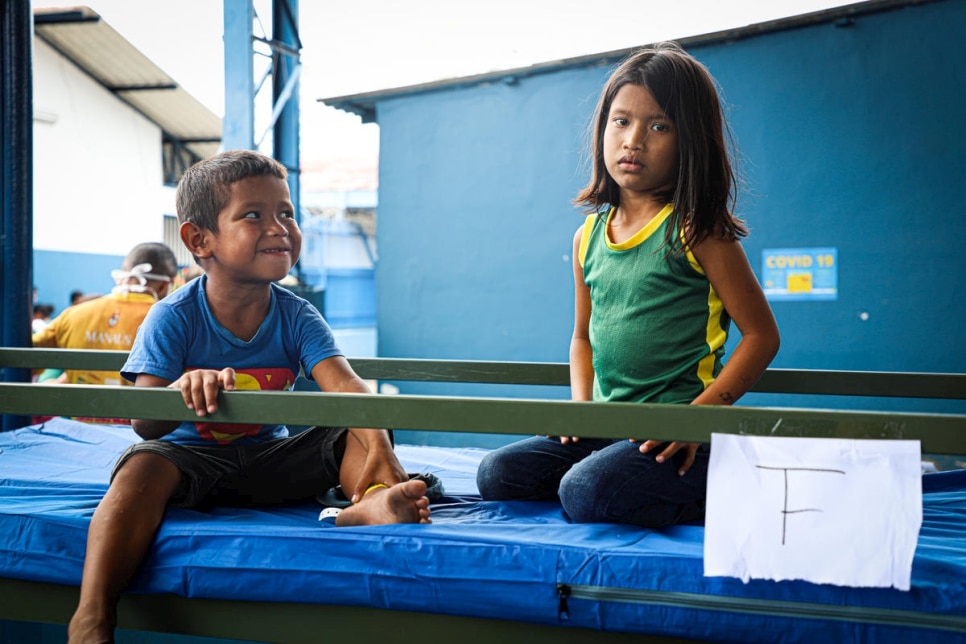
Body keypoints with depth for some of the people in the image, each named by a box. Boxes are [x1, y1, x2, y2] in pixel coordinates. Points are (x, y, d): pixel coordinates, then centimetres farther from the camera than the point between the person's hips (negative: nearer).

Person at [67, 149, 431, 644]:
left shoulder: (295, 317, -7)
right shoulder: (174, 318, -14)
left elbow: (345, 385, -23)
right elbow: (144, 425, -23)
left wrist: (380, 450, -44)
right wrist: (182, 389, -47)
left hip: (270, 460, 3)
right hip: (190, 457, -3)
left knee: (357, 433, -17)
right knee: (143, 467, -36)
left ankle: (371, 503, -51)